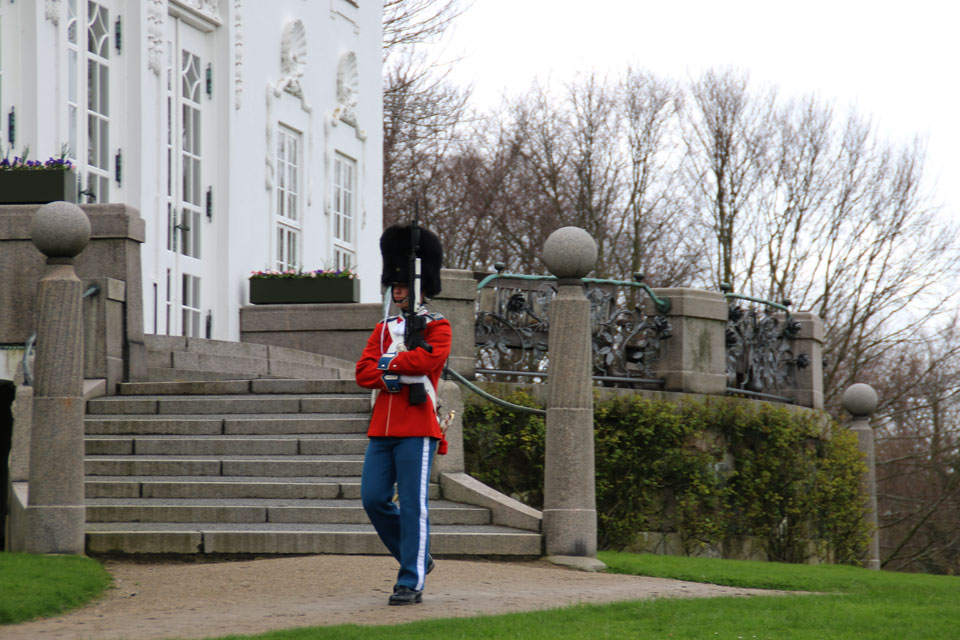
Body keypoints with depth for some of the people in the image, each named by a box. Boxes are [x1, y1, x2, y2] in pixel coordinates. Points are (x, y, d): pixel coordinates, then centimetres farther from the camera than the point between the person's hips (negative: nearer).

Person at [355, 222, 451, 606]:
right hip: (382, 429, 6)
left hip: (417, 429, -6)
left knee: (413, 506, -6)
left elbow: (431, 359, -19)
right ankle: (417, 559, 20)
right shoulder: (383, 329, 18)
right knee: (373, 499, 1)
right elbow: (363, 373, 7)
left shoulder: (437, 326, 1)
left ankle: (411, 583, -3)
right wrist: (391, 375, -12)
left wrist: (389, 363, -9)